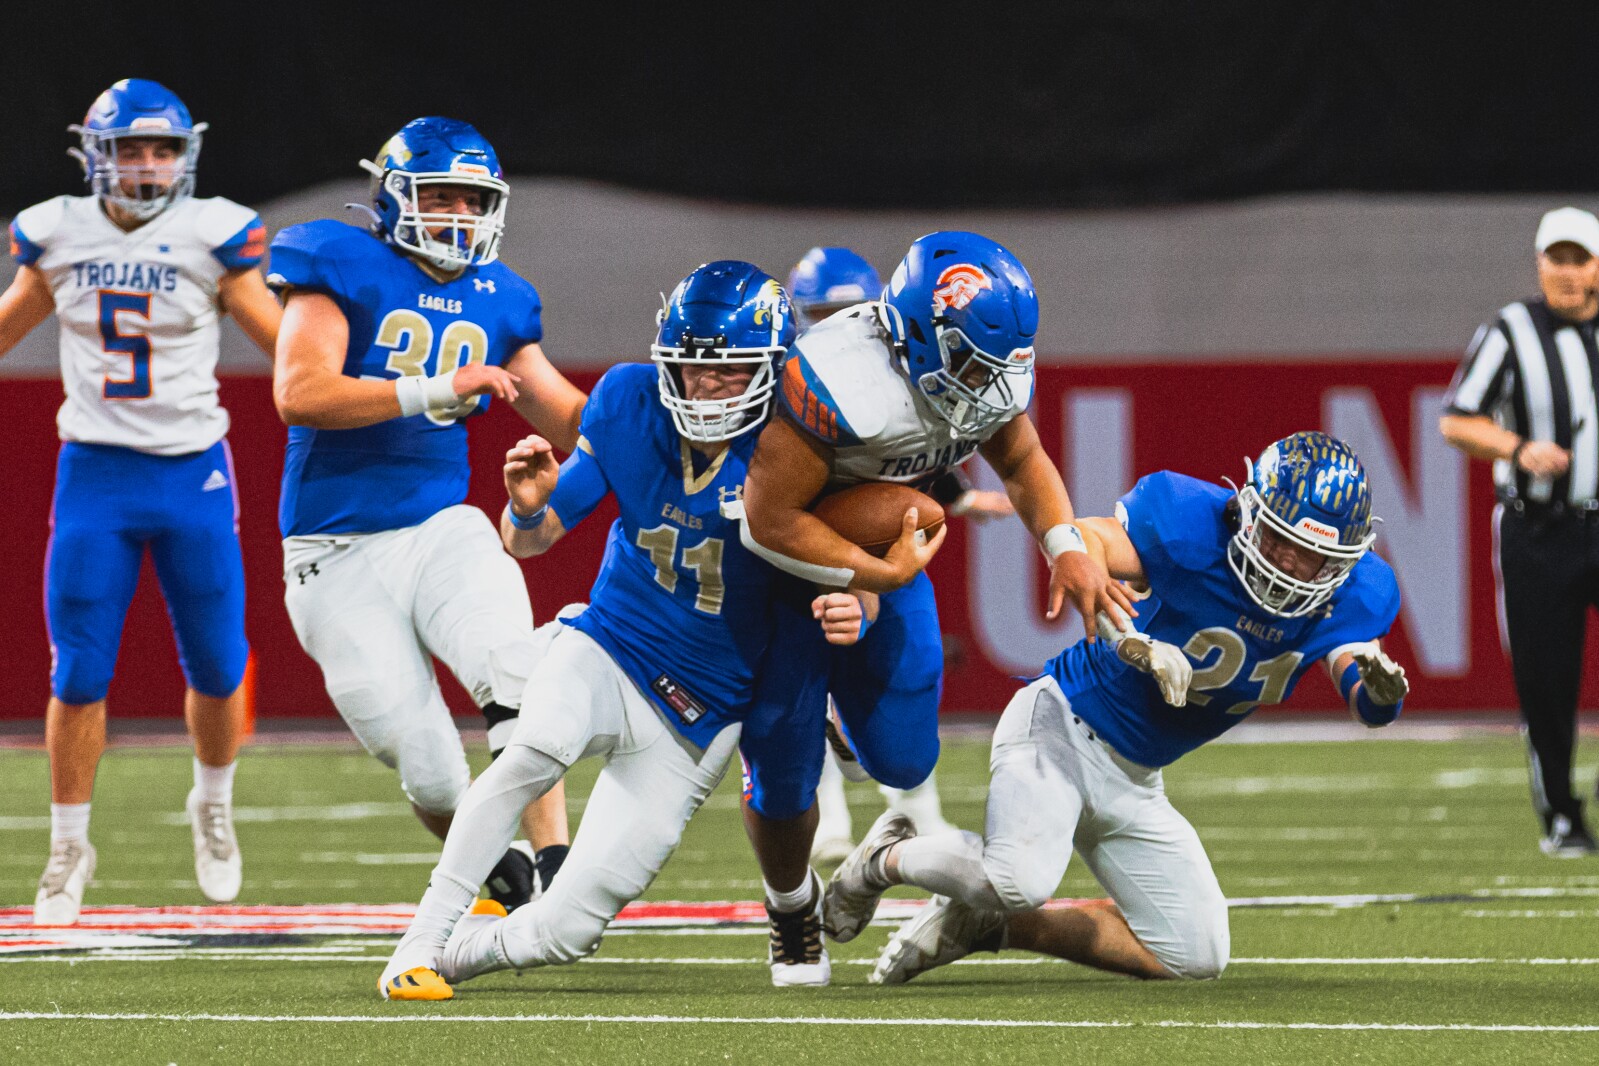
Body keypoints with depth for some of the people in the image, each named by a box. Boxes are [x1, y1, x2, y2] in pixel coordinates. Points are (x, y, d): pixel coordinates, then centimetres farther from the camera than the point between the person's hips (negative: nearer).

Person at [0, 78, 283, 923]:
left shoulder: (210, 236, -5)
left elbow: (287, 344, 0)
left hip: (193, 473, -1)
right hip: (93, 473, 1)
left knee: (215, 670, 5)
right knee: (79, 674, -2)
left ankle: (212, 807, 32)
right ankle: (68, 848, 11)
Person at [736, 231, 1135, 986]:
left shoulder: (990, 377, -18)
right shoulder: (843, 381, -39)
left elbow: (1020, 457, 4)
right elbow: (770, 521, -34)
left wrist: (1065, 548, -13)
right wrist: (883, 576, -28)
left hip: (887, 555, 5)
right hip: (784, 557, -5)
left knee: (902, 762, 6)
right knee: (783, 772, -1)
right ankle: (792, 909, 29)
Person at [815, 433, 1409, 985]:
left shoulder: (1348, 596, -6)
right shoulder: (1198, 525, -22)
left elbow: (1369, 705, -11)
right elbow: (1080, 542, -29)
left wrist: (1380, 687, -37)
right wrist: (1132, 641, -43)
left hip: (1134, 781, 7)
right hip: (1063, 726, -7)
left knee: (1197, 957, 4)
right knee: (1023, 879, -34)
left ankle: (985, 923, 15)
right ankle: (888, 859, 0)